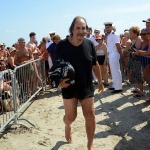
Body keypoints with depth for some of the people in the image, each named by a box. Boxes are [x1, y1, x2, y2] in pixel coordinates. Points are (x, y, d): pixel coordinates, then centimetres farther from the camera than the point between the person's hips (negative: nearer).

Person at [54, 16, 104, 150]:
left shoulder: (89, 44, -6)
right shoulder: (62, 45, -12)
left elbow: (95, 65, 6)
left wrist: (100, 81, 13)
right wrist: (59, 80, -23)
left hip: (87, 87, 2)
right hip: (69, 87, -1)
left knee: (90, 116, 2)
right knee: (70, 116, 5)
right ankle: (68, 126, 44)